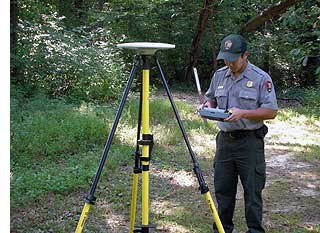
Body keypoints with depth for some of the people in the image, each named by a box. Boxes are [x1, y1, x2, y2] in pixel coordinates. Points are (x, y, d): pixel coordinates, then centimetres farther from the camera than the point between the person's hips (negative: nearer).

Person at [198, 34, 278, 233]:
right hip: (225, 139, 5)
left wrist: (243, 113, -22)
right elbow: (211, 98, 22)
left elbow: (271, 111, -10)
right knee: (222, 188, 12)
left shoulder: (261, 78, -8)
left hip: (250, 142, -5)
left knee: (252, 191, 3)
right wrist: (207, 105, -1)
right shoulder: (219, 75, 8)